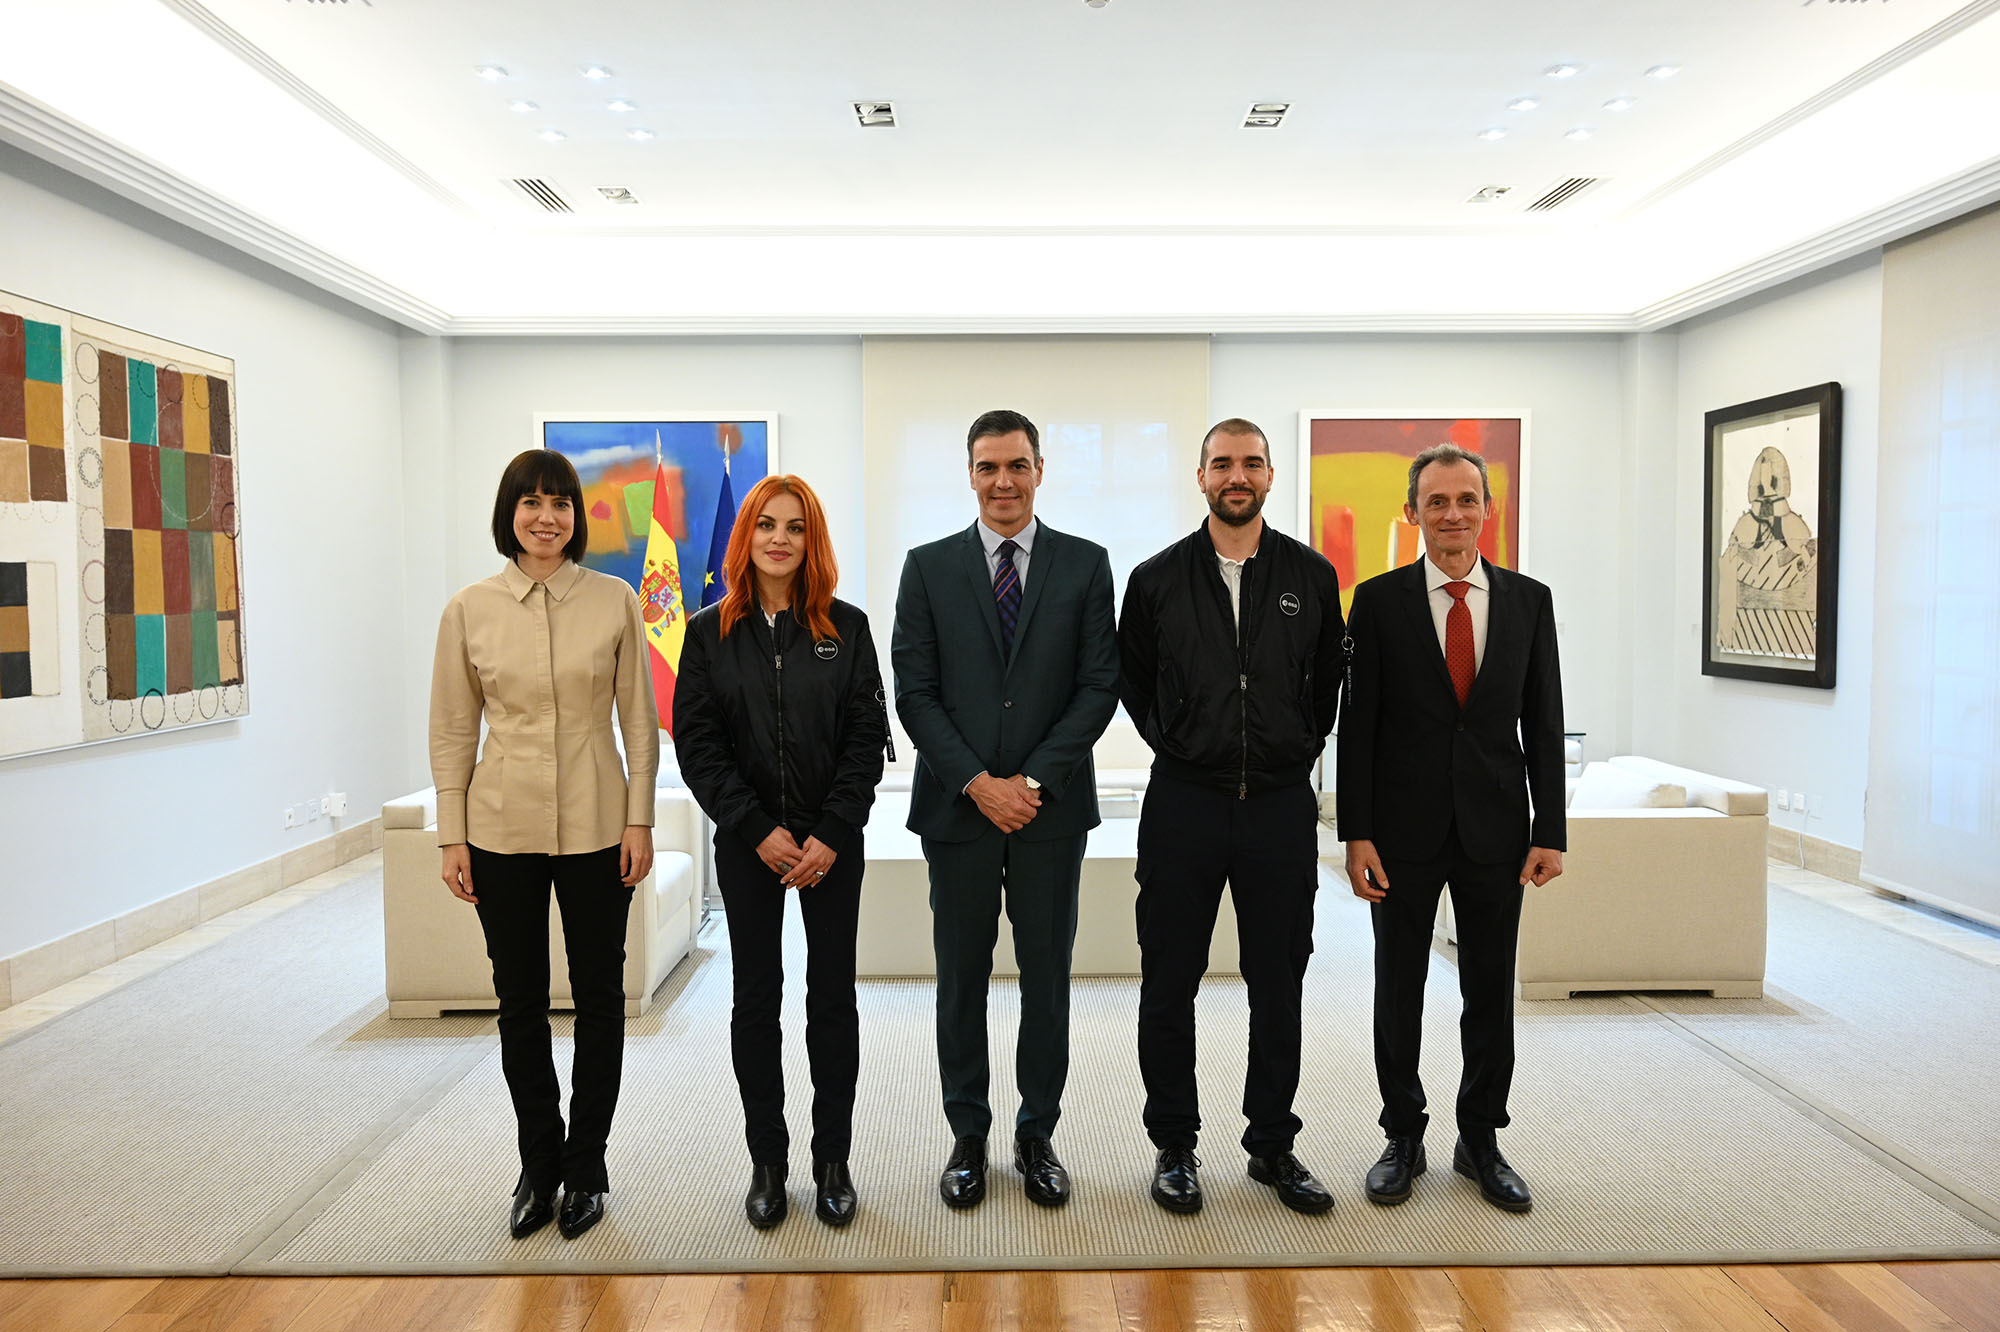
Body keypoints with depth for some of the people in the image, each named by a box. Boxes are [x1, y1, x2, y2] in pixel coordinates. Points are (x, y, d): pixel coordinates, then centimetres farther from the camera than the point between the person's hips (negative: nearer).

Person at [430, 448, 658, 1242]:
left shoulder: (614, 602, -2)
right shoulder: (469, 610, 0)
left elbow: (640, 721, 0)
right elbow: (451, 731, 3)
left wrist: (639, 820, -4)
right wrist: (453, 835, 0)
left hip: (595, 826, 0)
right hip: (503, 827, 1)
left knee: (599, 997, 8)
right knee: (519, 1000, 11)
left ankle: (586, 1167, 25)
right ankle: (538, 1164, 29)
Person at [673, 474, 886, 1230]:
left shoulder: (845, 628, 1)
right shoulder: (710, 632, 2)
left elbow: (867, 736, -2)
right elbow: (696, 744, -2)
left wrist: (831, 834, -11)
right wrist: (759, 831, -11)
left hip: (832, 844, 0)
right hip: (748, 845, 1)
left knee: (832, 999, 5)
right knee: (756, 998, 8)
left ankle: (833, 1162, 19)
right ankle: (767, 1162, 22)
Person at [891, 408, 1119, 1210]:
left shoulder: (1085, 565, 3)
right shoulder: (929, 567, 4)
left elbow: (1099, 686, -1)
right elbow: (914, 692, -1)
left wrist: (1035, 780, -10)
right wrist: (977, 782, -11)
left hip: (1051, 805, 0)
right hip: (957, 805, 0)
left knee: (1047, 977, 9)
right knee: (961, 978, 9)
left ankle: (1038, 1136, 26)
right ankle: (967, 1137, 25)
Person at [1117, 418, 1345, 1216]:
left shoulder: (1311, 576, 5)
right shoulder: (1157, 579, 2)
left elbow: (1328, 679, 16)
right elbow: (1130, 678, 13)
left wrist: (1301, 751, 10)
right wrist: (1171, 742, 8)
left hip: (1281, 805, 1)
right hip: (1183, 804, -1)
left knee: (1279, 985, 10)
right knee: (1169, 985, 6)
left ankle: (1272, 1144, 26)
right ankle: (1173, 1144, 23)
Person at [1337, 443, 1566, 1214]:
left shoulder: (1529, 599, 5)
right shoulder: (1378, 600, -3)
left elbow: (1543, 725, 5)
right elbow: (1357, 724, -5)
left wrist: (1549, 830, 0)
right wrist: (1356, 833, -9)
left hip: (1495, 831, 2)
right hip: (1405, 830, -2)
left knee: (1491, 991, 11)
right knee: (1398, 989, 9)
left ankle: (1481, 1139, 29)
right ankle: (1404, 1138, 26)